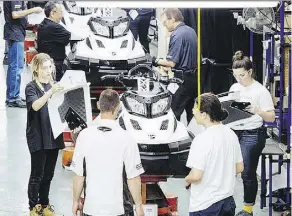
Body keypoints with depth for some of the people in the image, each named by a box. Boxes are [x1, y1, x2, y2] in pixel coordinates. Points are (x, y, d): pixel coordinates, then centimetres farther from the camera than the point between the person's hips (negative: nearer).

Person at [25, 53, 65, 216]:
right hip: (38, 137, -5)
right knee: (37, 175, -1)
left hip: (53, 136, 5)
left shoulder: (54, 85, 10)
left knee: (48, 175, 12)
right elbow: (35, 106, -25)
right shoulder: (32, 87, -7)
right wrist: (50, 92, -38)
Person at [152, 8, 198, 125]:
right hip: (194, 76, 10)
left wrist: (156, 61, -5)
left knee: (174, 111, -6)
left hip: (183, 79, -10)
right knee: (191, 110, 15)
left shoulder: (177, 35, -18)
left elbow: (172, 63, -20)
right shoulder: (191, 31, 10)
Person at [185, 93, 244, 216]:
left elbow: (196, 176, -21)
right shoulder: (230, 134, 3)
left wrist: (187, 180, -1)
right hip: (228, 201, 7)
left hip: (205, 206, -7)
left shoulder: (202, 139, -19)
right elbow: (239, 168, 10)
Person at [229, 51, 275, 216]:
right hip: (233, 132, 5)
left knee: (248, 173, 0)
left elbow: (271, 117, -9)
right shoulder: (234, 87, 10)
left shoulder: (261, 91, -9)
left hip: (252, 135, -5)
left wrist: (257, 111, -28)